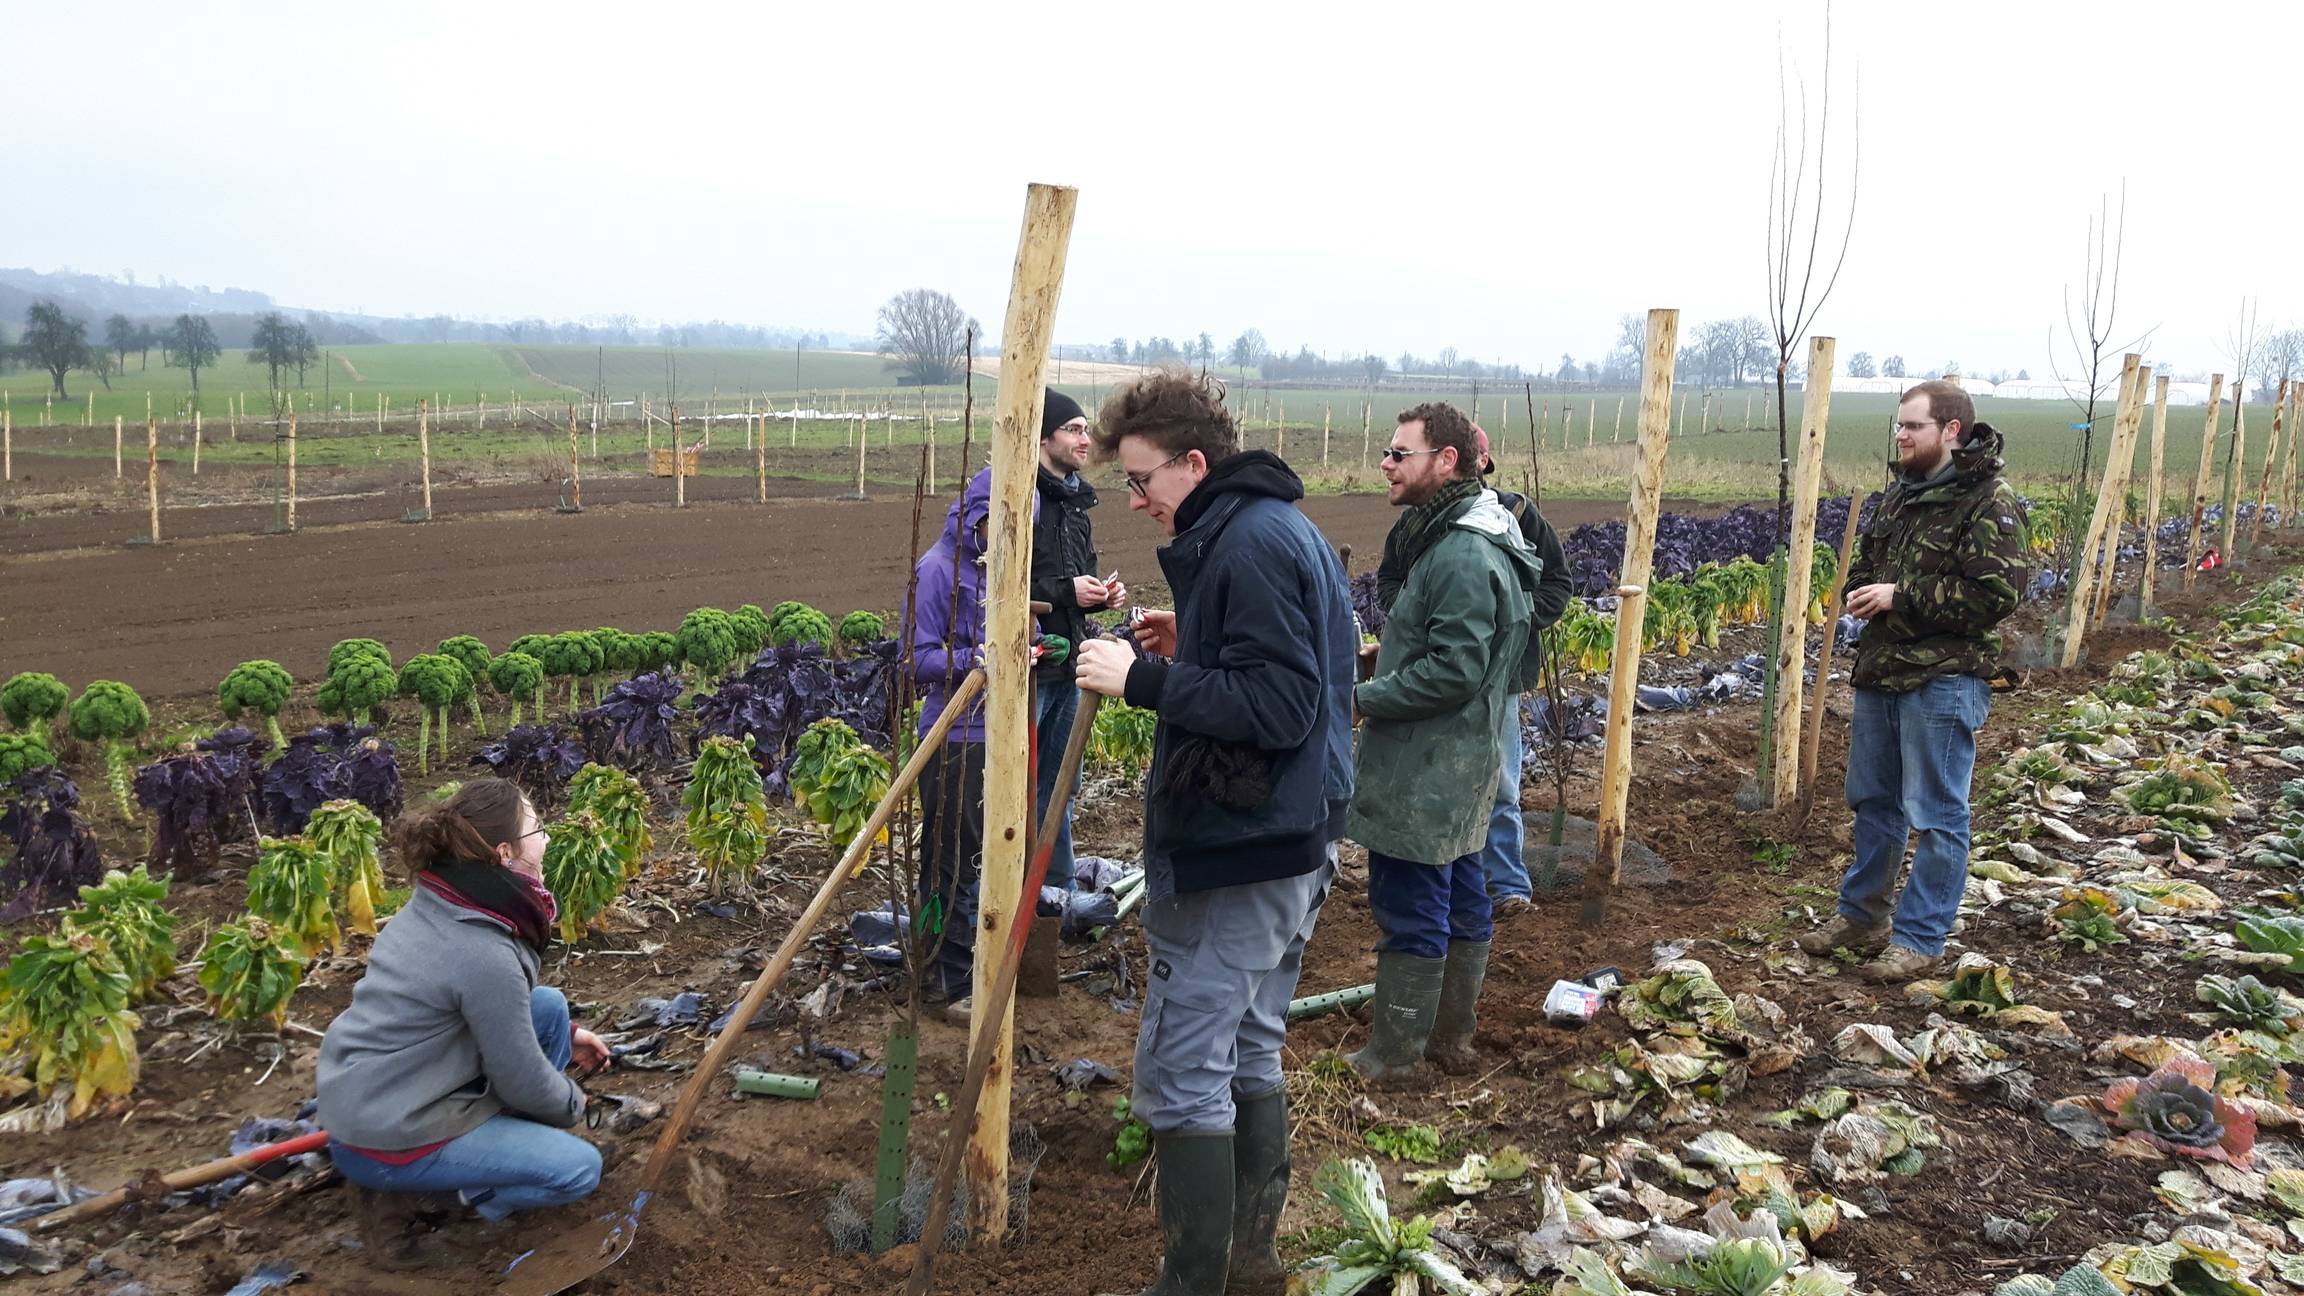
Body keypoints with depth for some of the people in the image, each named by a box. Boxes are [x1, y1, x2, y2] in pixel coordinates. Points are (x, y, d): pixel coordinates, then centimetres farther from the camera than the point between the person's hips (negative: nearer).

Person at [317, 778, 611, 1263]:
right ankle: (412, 1198, -1)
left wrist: (564, 1034, 16)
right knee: (580, 1168, -3)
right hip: (385, 1141, -9)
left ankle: (498, 1143, 16)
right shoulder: (484, 954, -28)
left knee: (549, 1005, 7)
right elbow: (525, 1084, -16)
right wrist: (573, 1102, 4)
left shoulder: (436, 905, -2)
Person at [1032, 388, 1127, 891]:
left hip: (1067, 664, 9)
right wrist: (1066, 590, -20)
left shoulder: (1076, 501, 16)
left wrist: (1101, 595, 7)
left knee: (1060, 786, 18)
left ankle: (1060, 885, 29)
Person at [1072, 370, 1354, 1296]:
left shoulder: (1248, 544, -18)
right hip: (1294, 846, 11)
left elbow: (1280, 708, -24)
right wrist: (1189, 651, 7)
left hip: (1233, 861, -11)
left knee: (1183, 1077, -1)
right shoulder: (1288, 531, 13)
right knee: (1250, 1057, 19)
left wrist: (1146, 679, -22)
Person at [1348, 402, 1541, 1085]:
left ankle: (1394, 1054, 10)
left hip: (1428, 771, -11)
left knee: (1409, 907, -1)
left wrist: (1361, 698, -18)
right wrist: (1389, 653, 12)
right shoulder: (1463, 538, 12)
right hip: (1461, 763, 11)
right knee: (1460, 895, 18)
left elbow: (1453, 670, -25)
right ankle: (1451, 1034, 30)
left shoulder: (1462, 556, -22)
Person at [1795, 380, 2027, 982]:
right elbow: (1864, 563, 25)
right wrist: (1859, 592, 1)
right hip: (1881, 671, 9)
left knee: (1936, 815, 1)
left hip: (1944, 682, -9)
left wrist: (1900, 596, -20)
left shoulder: (1989, 501, -13)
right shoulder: (1902, 493, 13)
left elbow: (1997, 593, -21)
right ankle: (1862, 916, 31)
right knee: (1873, 800, 18)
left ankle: (1920, 939, 10)